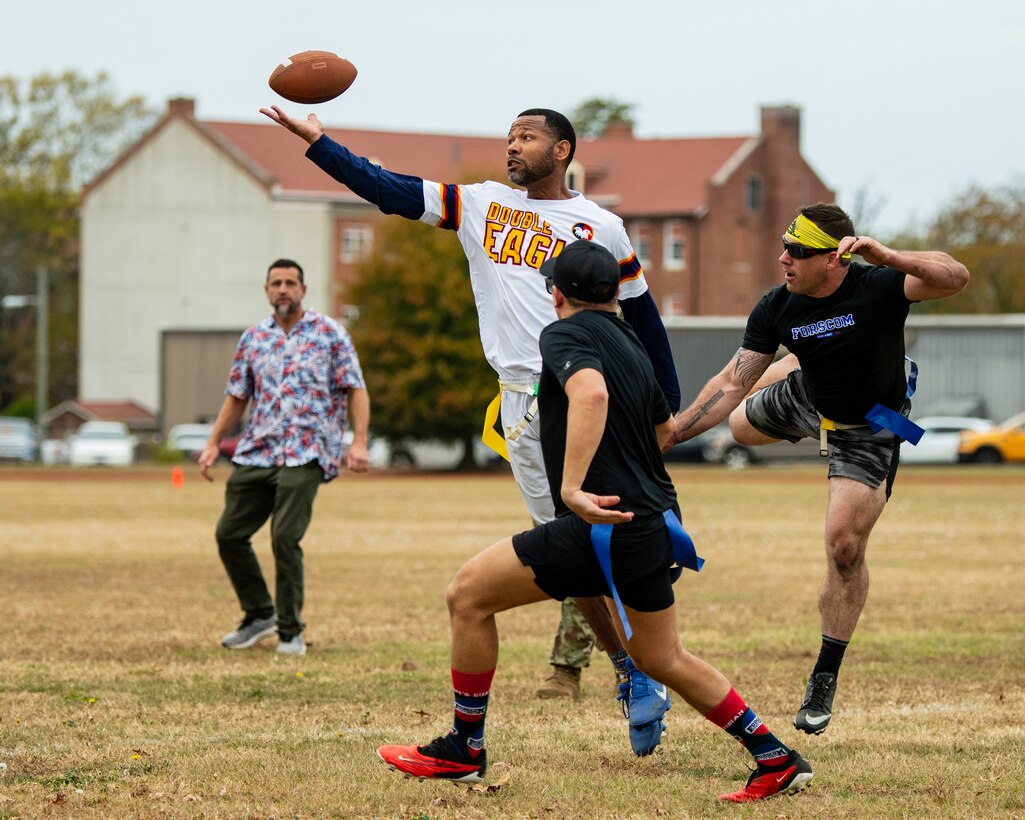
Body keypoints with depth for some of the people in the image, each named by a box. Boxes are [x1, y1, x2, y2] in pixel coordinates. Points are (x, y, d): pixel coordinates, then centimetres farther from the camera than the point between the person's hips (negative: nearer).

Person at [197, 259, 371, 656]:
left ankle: (291, 631, -2)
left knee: (285, 537, -16)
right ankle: (260, 614, 22)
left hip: (304, 455, -5)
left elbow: (356, 389, -1)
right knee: (229, 534, 3)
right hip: (255, 454, 5)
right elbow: (237, 396, 20)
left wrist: (359, 442, -13)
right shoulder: (253, 338, 13)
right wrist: (213, 443, 11)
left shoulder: (329, 333, 1)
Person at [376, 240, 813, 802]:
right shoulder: (629, 342, 18)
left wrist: (572, 488, -37)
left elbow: (591, 392, -30)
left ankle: (464, 751, 6)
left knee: (468, 594, 1)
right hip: (654, 523, 9)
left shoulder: (566, 334, -7)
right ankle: (777, 761, 23)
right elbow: (665, 427, 34)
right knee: (662, 660, 23)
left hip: (606, 526, -9)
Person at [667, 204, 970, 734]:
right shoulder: (777, 308, -21)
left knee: (845, 547, -15)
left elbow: (955, 278, -48)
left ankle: (825, 680, 0)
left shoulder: (877, 288, -33)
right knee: (742, 426, 31)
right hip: (807, 399, 5)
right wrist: (669, 433, -21)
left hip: (869, 429, -5)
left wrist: (888, 257, -60)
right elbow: (733, 384, -15)